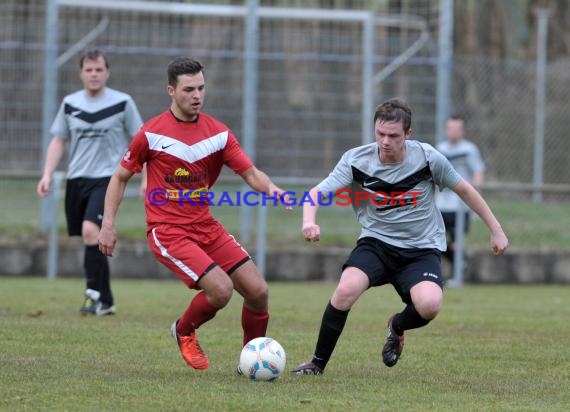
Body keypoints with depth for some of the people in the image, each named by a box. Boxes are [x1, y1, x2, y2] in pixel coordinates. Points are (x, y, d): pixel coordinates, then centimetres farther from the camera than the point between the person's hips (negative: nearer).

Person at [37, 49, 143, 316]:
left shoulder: (122, 103, -1)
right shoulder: (70, 104, 8)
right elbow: (58, 141, 15)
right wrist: (47, 174, 4)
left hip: (107, 178, -4)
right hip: (76, 179, 4)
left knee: (90, 230, -24)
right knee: (93, 243, 8)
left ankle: (94, 293, -17)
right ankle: (105, 301, 18)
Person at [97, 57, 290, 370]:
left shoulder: (218, 133, 3)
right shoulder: (152, 133, -6)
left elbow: (251, 174, -1)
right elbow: (120, 177, 3)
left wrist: (270, 188, -24)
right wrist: (108, 224, -4)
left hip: (205, 227, 5)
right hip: (167, 232, -5)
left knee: (258, 291, -6)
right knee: (221, 289, -22)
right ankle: (184, 331, 9)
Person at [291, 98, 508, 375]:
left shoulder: (427, 158, -11)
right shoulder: (356, 160, -12)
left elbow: (463, 189, 4)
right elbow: (316, 193, -16)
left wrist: (495, 230, 9)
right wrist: (309, 222, -39)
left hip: (421, 249, 0)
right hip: (376, 243, 0)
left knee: (429, 305, -29)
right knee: (346, 290, -29)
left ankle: (397, 327, 10)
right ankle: (318, 364, -9)